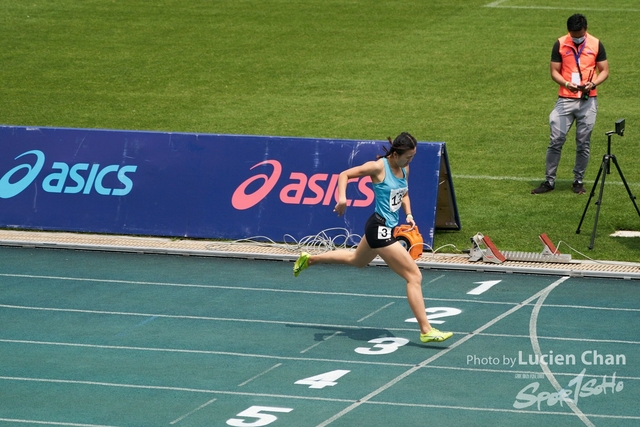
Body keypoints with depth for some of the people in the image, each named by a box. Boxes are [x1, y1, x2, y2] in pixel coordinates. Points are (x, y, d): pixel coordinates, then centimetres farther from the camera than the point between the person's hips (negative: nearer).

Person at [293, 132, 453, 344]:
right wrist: (342, 198, -29)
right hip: (381, 229, -10)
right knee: (414, 276, -11)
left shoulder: (404, 169, 4)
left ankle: (309, 259, 52)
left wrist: (408, 214, 4)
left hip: (384, 228, 10)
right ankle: (426, 331, -8)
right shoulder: (379, 167, -18)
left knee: (356, 260, 36)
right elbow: (345, 174, -13)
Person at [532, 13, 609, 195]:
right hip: (565, 100, 0)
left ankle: (578, 180, 16)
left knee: (583, 143, 5)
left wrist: (593, 83, -15)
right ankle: (549, 181, 6)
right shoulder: (560, 44, -1)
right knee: (556, 141, -1)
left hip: (588, 100, 0)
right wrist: (567, 84, -19)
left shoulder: (596, 44, 1)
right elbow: (554, 72, 1)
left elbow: (604, 71, 5)